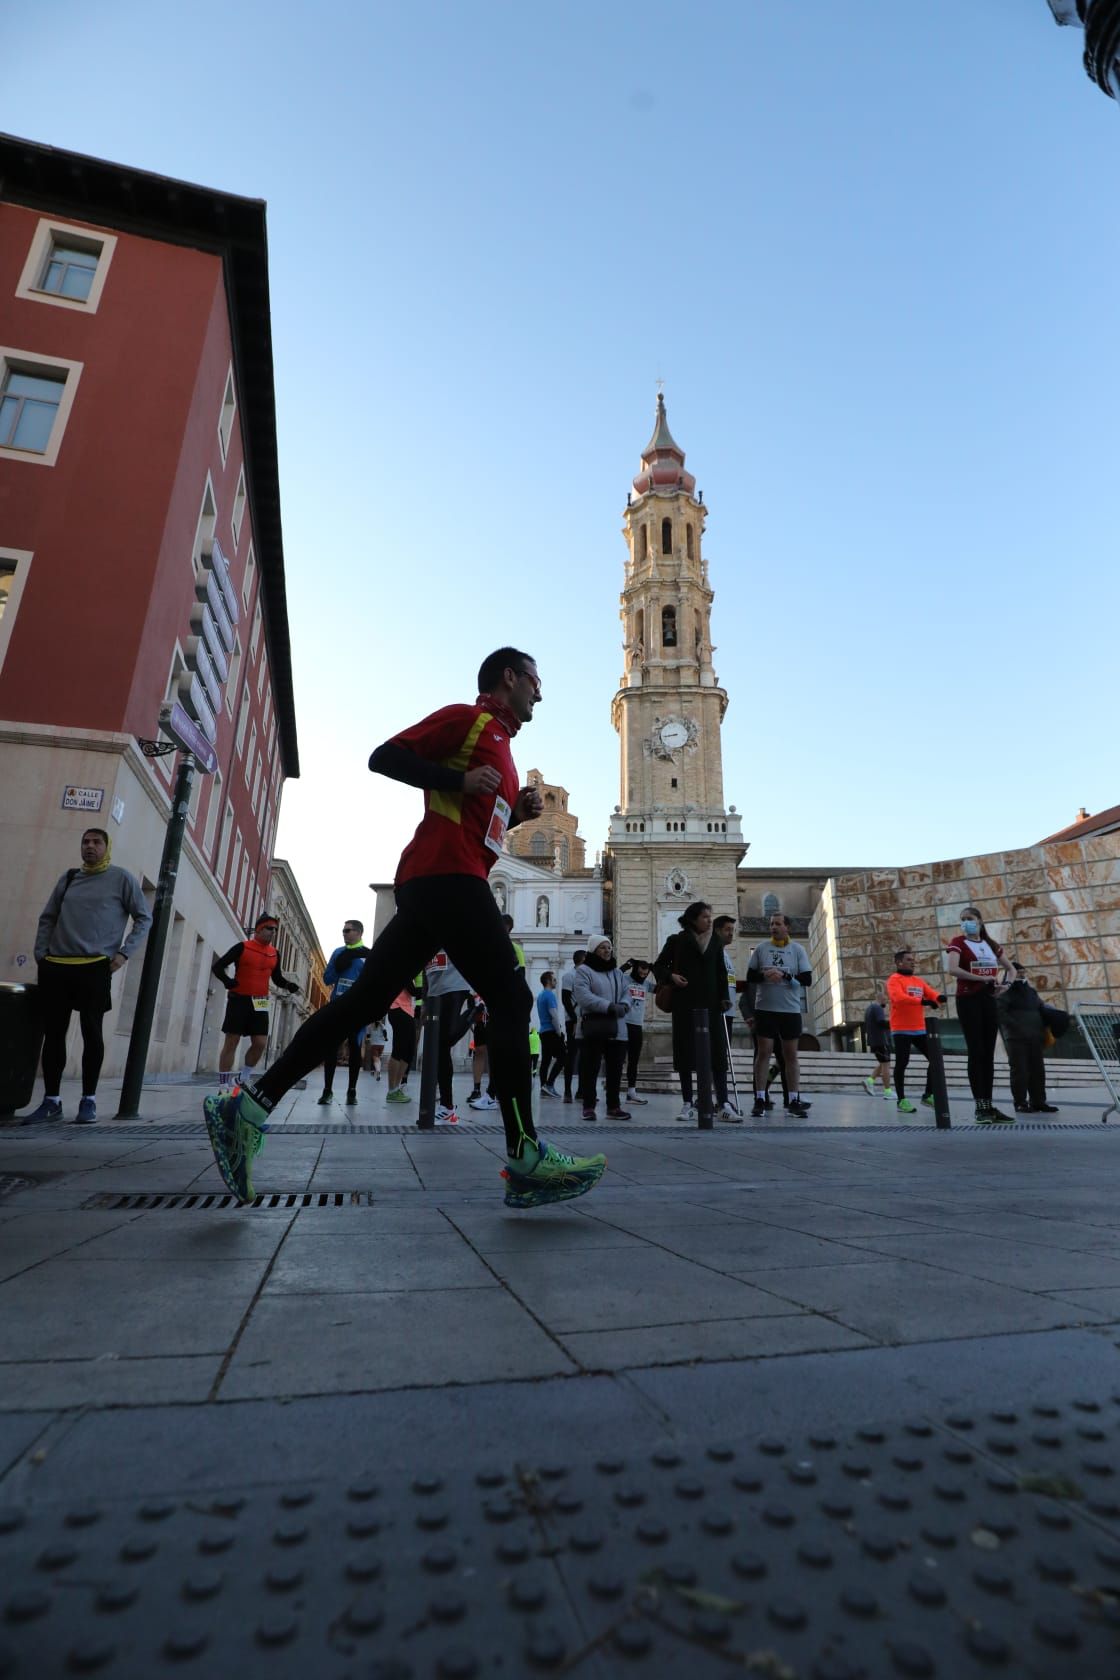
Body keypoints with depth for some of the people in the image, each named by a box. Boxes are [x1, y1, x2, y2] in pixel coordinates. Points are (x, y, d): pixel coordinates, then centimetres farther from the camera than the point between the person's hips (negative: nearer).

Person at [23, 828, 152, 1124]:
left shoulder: (121, 878, 1)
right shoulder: (68, 878, 13)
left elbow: (144, 918, 1)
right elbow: (47, 919, 18)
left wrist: (123, 953, -8)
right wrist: (41, 955, 7)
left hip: (95, 968, -4)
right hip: (55, 968, 4)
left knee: (92, 1034, 0)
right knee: (53, 1033, 7)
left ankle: (89, 1100, 8)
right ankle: (51, 1101, 16)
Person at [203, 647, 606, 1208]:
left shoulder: (499, 743, 30)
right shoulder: (467, 719, 2)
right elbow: (384, 757, -6)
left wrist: (517, 812, 17)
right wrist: (459, 779, -14)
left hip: (430, 885, 10)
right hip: (447, 875, -10)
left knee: (365, 1001, 5)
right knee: (510, 999, -11)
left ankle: (249, 1105, 7)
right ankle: (526, 1159, -9)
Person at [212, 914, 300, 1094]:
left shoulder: (275, 954, 9)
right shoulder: (242, 947, -6)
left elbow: (277, 978, 20)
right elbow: (217, 966, -5)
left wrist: (289, 985, 0)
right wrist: (227, 981, -21)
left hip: (260, 1003, 5)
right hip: (239, 1000, -5)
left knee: (260, 1043, 0)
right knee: (231, 1042, 0)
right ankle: (224, 1085, 6)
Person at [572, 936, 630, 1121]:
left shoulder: (618, 972, 19)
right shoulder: (584, 971, -3)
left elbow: (626, 993, 12)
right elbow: (583, 996, -16)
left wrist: (623, 1005, -13)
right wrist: (609, 1006, -23)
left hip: (617, 1030, 5)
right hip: (593, 1029, -5)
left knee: (615, 1070, 8)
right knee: (590, 1070, -1)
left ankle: (614, 1106, 16)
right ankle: (588, 1107, 8)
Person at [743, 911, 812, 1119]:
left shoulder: (797, 950, 4)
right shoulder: (760, 948, 5)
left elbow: (807, 979, -2)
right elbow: (750, 977, 5)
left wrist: (784, 975, -16)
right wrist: (764, 974, -14)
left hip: (791, 1009, 0)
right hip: (765, 1008, 0)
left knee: (791, 1055, 6)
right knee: (763, 1053, 0)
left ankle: (794, 1100, 12)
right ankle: (760, 1100, 4)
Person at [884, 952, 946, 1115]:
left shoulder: (919, 981, 16)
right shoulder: (894, 980, -6)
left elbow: (932, 994, 8)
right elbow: (898, 997, -23)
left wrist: (940, 997, -17)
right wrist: (922, 1001, -31)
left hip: (920, 1029, 7)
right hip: (901, 1030, -7)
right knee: (902, 1064, -5)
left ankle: (928, 1095, 19)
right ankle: (902, 1100, 1)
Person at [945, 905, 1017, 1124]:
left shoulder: (991, 944, 13)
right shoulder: (958, 943, -3)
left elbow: (1011, 969, 23)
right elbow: (952, 970, -20)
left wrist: (1004, 984, 3)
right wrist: (982, 978, -24)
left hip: (989, 1000, 5)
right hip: (968, 1000, -5)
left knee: (989, 1054, 7)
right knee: (976, 1052, -7)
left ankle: (989, 1105, 13)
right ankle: (980, 1108, -3)